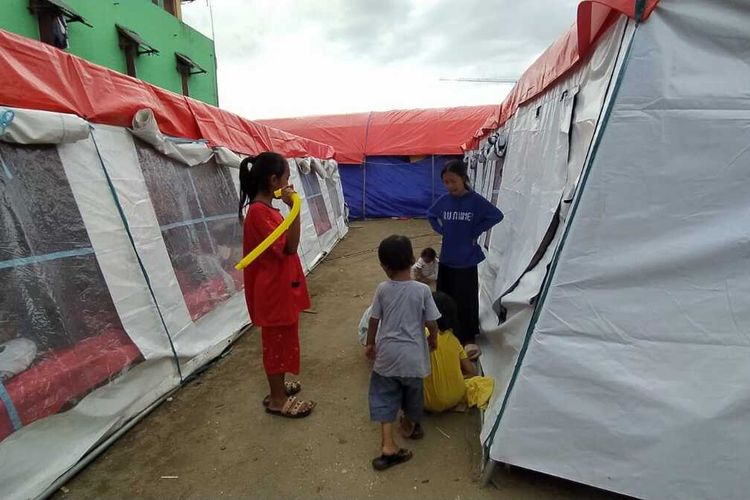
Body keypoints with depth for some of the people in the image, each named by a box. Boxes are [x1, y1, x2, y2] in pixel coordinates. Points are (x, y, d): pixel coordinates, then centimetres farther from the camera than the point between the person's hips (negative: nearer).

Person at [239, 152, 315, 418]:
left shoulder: (265, 209, 9)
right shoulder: (259, 212, -22)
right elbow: (289, 246, -27)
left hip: (281, 286, 10)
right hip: (274, 289, -10)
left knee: (280, 340, 21)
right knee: (278, 341, 4)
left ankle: (278, 387, 39)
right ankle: (277, 400, 22)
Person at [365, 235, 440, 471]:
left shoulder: (382, 290, -9)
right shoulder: (422, 290, -12)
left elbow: (374, 320, -1)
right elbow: (431, 322, -7)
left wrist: (370, 344, 16)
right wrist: (433, 340, 14)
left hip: (387, 353, 0)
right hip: (413, 354, 0)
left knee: (384, 396, 14)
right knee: (413, 391, 23)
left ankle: (389, 445, 9)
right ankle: (409, 426, 47)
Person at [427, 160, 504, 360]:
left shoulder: (475, 200, -11)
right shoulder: (444, 200, 0)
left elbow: (496, 215, -12)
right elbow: (431, 215, 17)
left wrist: (475, 231, -13)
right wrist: (442, 230, 3)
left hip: (466, 260, -4)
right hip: (446, 259, 4)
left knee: (466, 300, 2)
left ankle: (468, 338, 19)